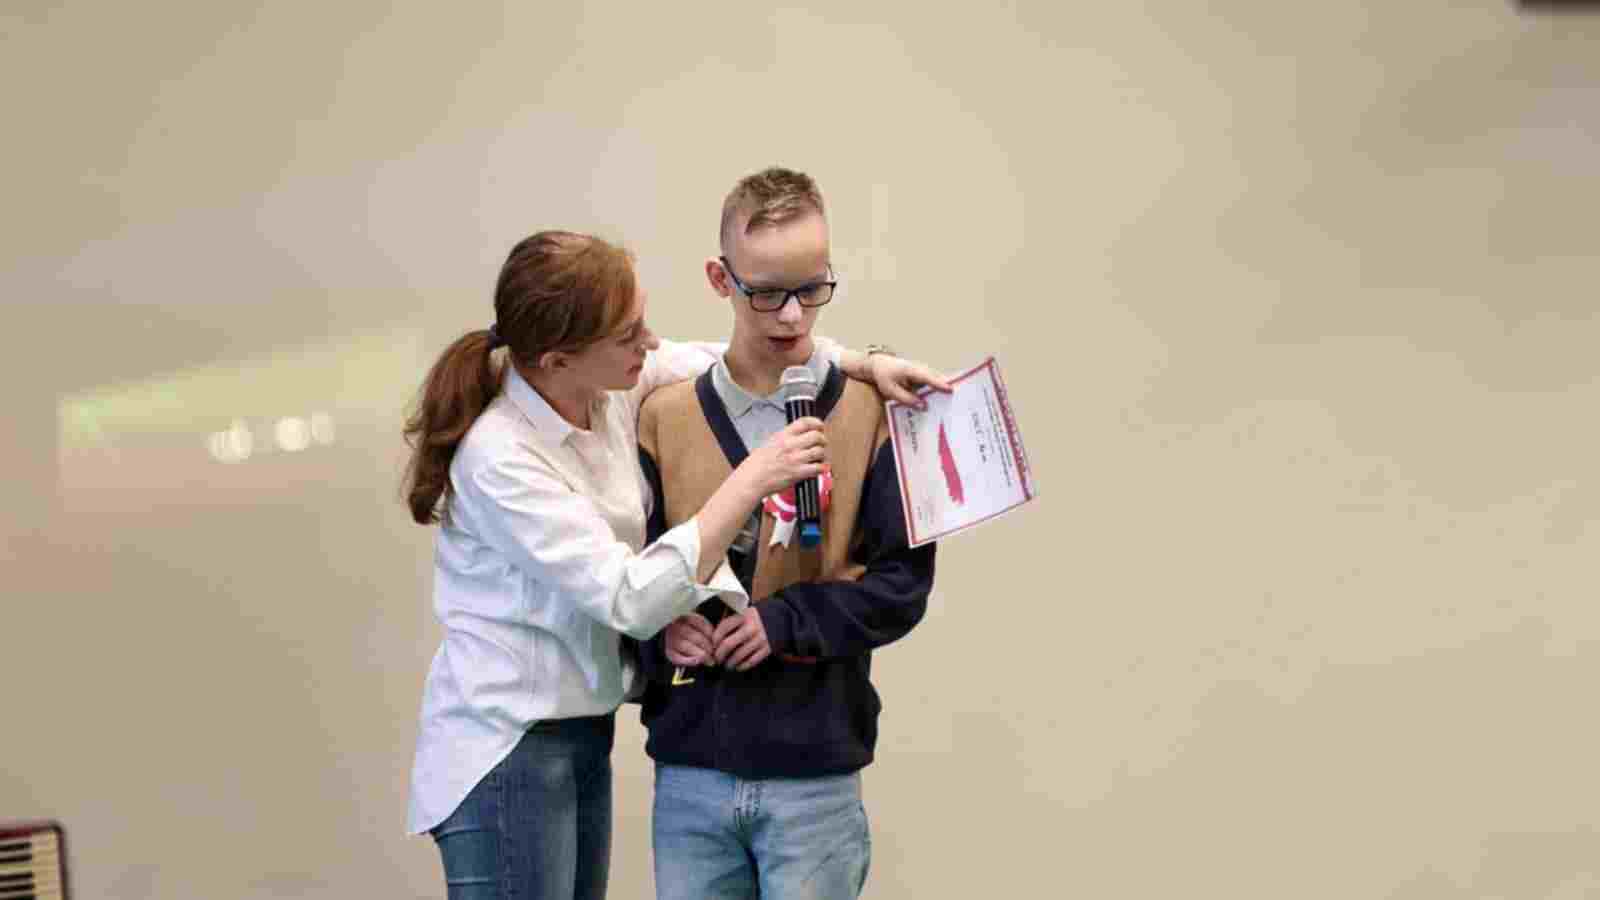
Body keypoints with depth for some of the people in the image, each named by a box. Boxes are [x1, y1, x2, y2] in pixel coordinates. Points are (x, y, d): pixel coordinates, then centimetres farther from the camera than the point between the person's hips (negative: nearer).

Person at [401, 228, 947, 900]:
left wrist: (866, 364, -1)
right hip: (506, 745, -8)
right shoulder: (500, 458, -24)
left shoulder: (612, 387, -4)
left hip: (584, 731, 8)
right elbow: (631, 600, -26)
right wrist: (753, 479, -24)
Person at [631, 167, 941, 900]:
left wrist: (784, 620, -14)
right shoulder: (664, 416, 5)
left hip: (814, 775, -2)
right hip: (690, 770, 2)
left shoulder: (873, 414, -1)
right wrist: (660, 631, -12)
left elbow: (903, 581, -2)